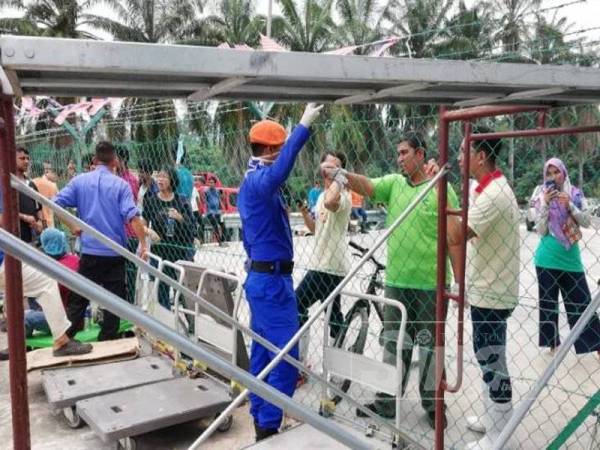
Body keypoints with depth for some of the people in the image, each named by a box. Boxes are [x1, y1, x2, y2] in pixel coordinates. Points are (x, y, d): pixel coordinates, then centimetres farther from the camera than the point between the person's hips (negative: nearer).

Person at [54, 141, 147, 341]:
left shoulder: (79, 181, 1)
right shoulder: (121, 184, -5)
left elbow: (56, 203, -2)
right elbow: (132, 216, -14)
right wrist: (143, 243, -11)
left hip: (90, 250, 2)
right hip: (115, 252, -2)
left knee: (79, 297, 11)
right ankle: (108, 341, 13)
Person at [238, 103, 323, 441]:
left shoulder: (253, 181, 16)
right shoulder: (258, 180, -17)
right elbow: (279, 171, -43)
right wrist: (304, 128, -46)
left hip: (263, 277, 11)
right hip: (272, 280, -11)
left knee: (263, 353, 15)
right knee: (285, 358, -6)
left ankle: (260, 420, 25)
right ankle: (268, 428, 1)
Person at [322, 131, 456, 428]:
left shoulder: (441, 189, -6)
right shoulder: (394, 183, 6)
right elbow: (367, 186, -11)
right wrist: (340, 173, -29)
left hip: (430, 283, -4)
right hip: (396, 281, 4)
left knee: (429, 345, 9)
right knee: (394, 343, 14)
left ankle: (432, 404, 25)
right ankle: (386, 401, 27)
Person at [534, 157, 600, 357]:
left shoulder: (576, 194, 2)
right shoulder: (542, 198, -1)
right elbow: (541, 231, -7)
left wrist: (569, 205, -17)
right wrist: (546, 205, -16)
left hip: (571, 258, 1)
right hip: (547, 260, 0)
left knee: (582, 302, 4)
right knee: (548, 301, 7)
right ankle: (553, 343, 20)